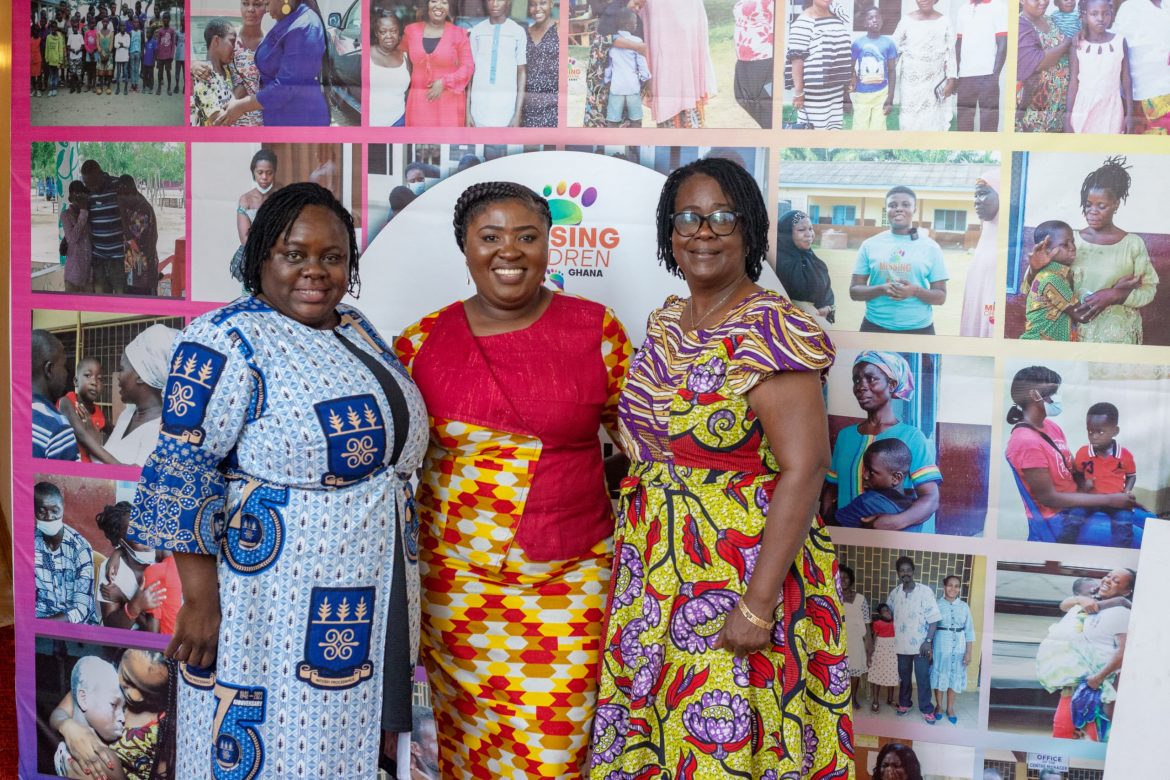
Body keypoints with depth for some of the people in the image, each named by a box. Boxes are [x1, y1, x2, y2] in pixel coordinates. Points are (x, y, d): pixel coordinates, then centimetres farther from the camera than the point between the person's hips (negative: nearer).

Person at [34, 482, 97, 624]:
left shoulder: (80, 547, -13)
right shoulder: (30, 543, -3)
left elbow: (81, 608, -17)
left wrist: (40, 624, -27)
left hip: (76, 623, -3)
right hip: (41, 615, 3)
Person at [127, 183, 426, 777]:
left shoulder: (357, 331, 10)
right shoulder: (227, 340, -13)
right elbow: (182, 472, -16)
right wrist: (201, 597, -18)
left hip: (370, 592, 7)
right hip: (275, 599, -7)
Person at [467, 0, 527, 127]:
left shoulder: (518, 31, 3)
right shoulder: (476, 31, 8)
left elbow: (522, 72, 3)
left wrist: (518, 114, -4)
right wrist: (467, 111, 4)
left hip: (506, 104, -1)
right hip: (480, 104, 2)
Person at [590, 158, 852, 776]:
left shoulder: (770, 331, -15)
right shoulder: (666, 323, 9)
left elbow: (803, 469, -21)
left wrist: (758, 604, -24)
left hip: (739, 571, -7)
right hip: (654, 574, 7)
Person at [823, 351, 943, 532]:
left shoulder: (911, 437, -3)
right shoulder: (844, 435, 12)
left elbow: (931, 499, -8)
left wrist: (895, 522, -24)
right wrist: (827, 522, -4)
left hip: (897, 537, -3)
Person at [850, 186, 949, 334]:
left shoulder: (930, 247, 2)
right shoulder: (870, 245, 4)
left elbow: (941, 296, 2)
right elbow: (854, 291, 3)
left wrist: (915, 291, -18)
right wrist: (881, 289, -17)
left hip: (919, 330, 0)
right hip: (875, 328, 1)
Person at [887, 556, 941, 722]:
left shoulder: (925, 591, -12)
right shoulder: (895, 593, 1)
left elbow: (933, 618, -11)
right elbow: (888, 612, 19)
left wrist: (928, 641, -16)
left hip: (920, 644, -4)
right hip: (902, 644, 4)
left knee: (923, 678, 2)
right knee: (904, 676, 16)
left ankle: (927, 710, 13)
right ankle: (904, 703, 32)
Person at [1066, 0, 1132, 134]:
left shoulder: (1119, 41, -2)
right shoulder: (1079, 45, -2)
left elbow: (1126, 80, 3)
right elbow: (1073, 82, 1)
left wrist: (1129, 113, 2)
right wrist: (1069, 114, -2)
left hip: (1111, 110, 0)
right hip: (1084, 110, 0)